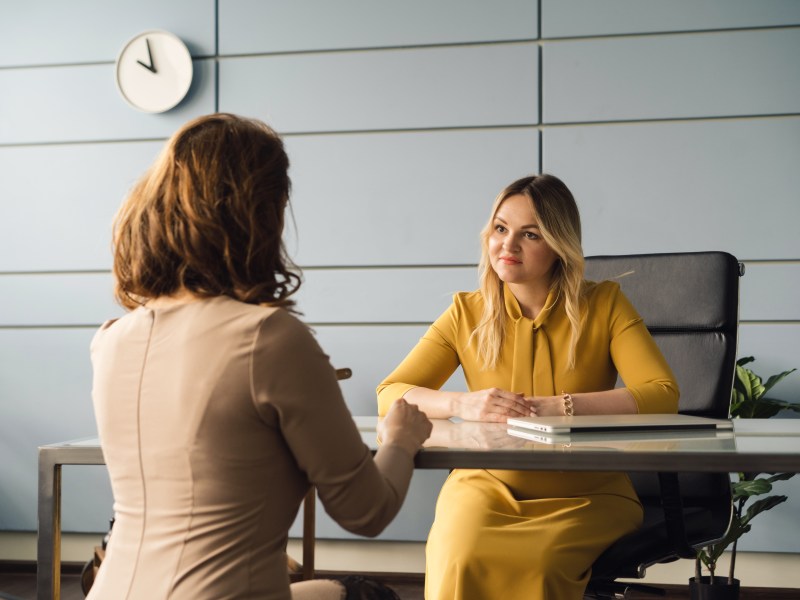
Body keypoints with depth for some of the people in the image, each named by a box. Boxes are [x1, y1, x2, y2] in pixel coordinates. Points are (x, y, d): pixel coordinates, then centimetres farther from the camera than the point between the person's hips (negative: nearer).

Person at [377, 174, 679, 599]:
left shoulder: (604, 305, 0)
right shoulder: (467, 313, 4)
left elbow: (663, 395, -13)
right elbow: (389, 396, -2)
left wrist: (561, 406, -24)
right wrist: (462, 404, -22)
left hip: (586, 495, -1)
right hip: (489, 487, 1)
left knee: (540, 563, -32)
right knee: (459, 563, -31)